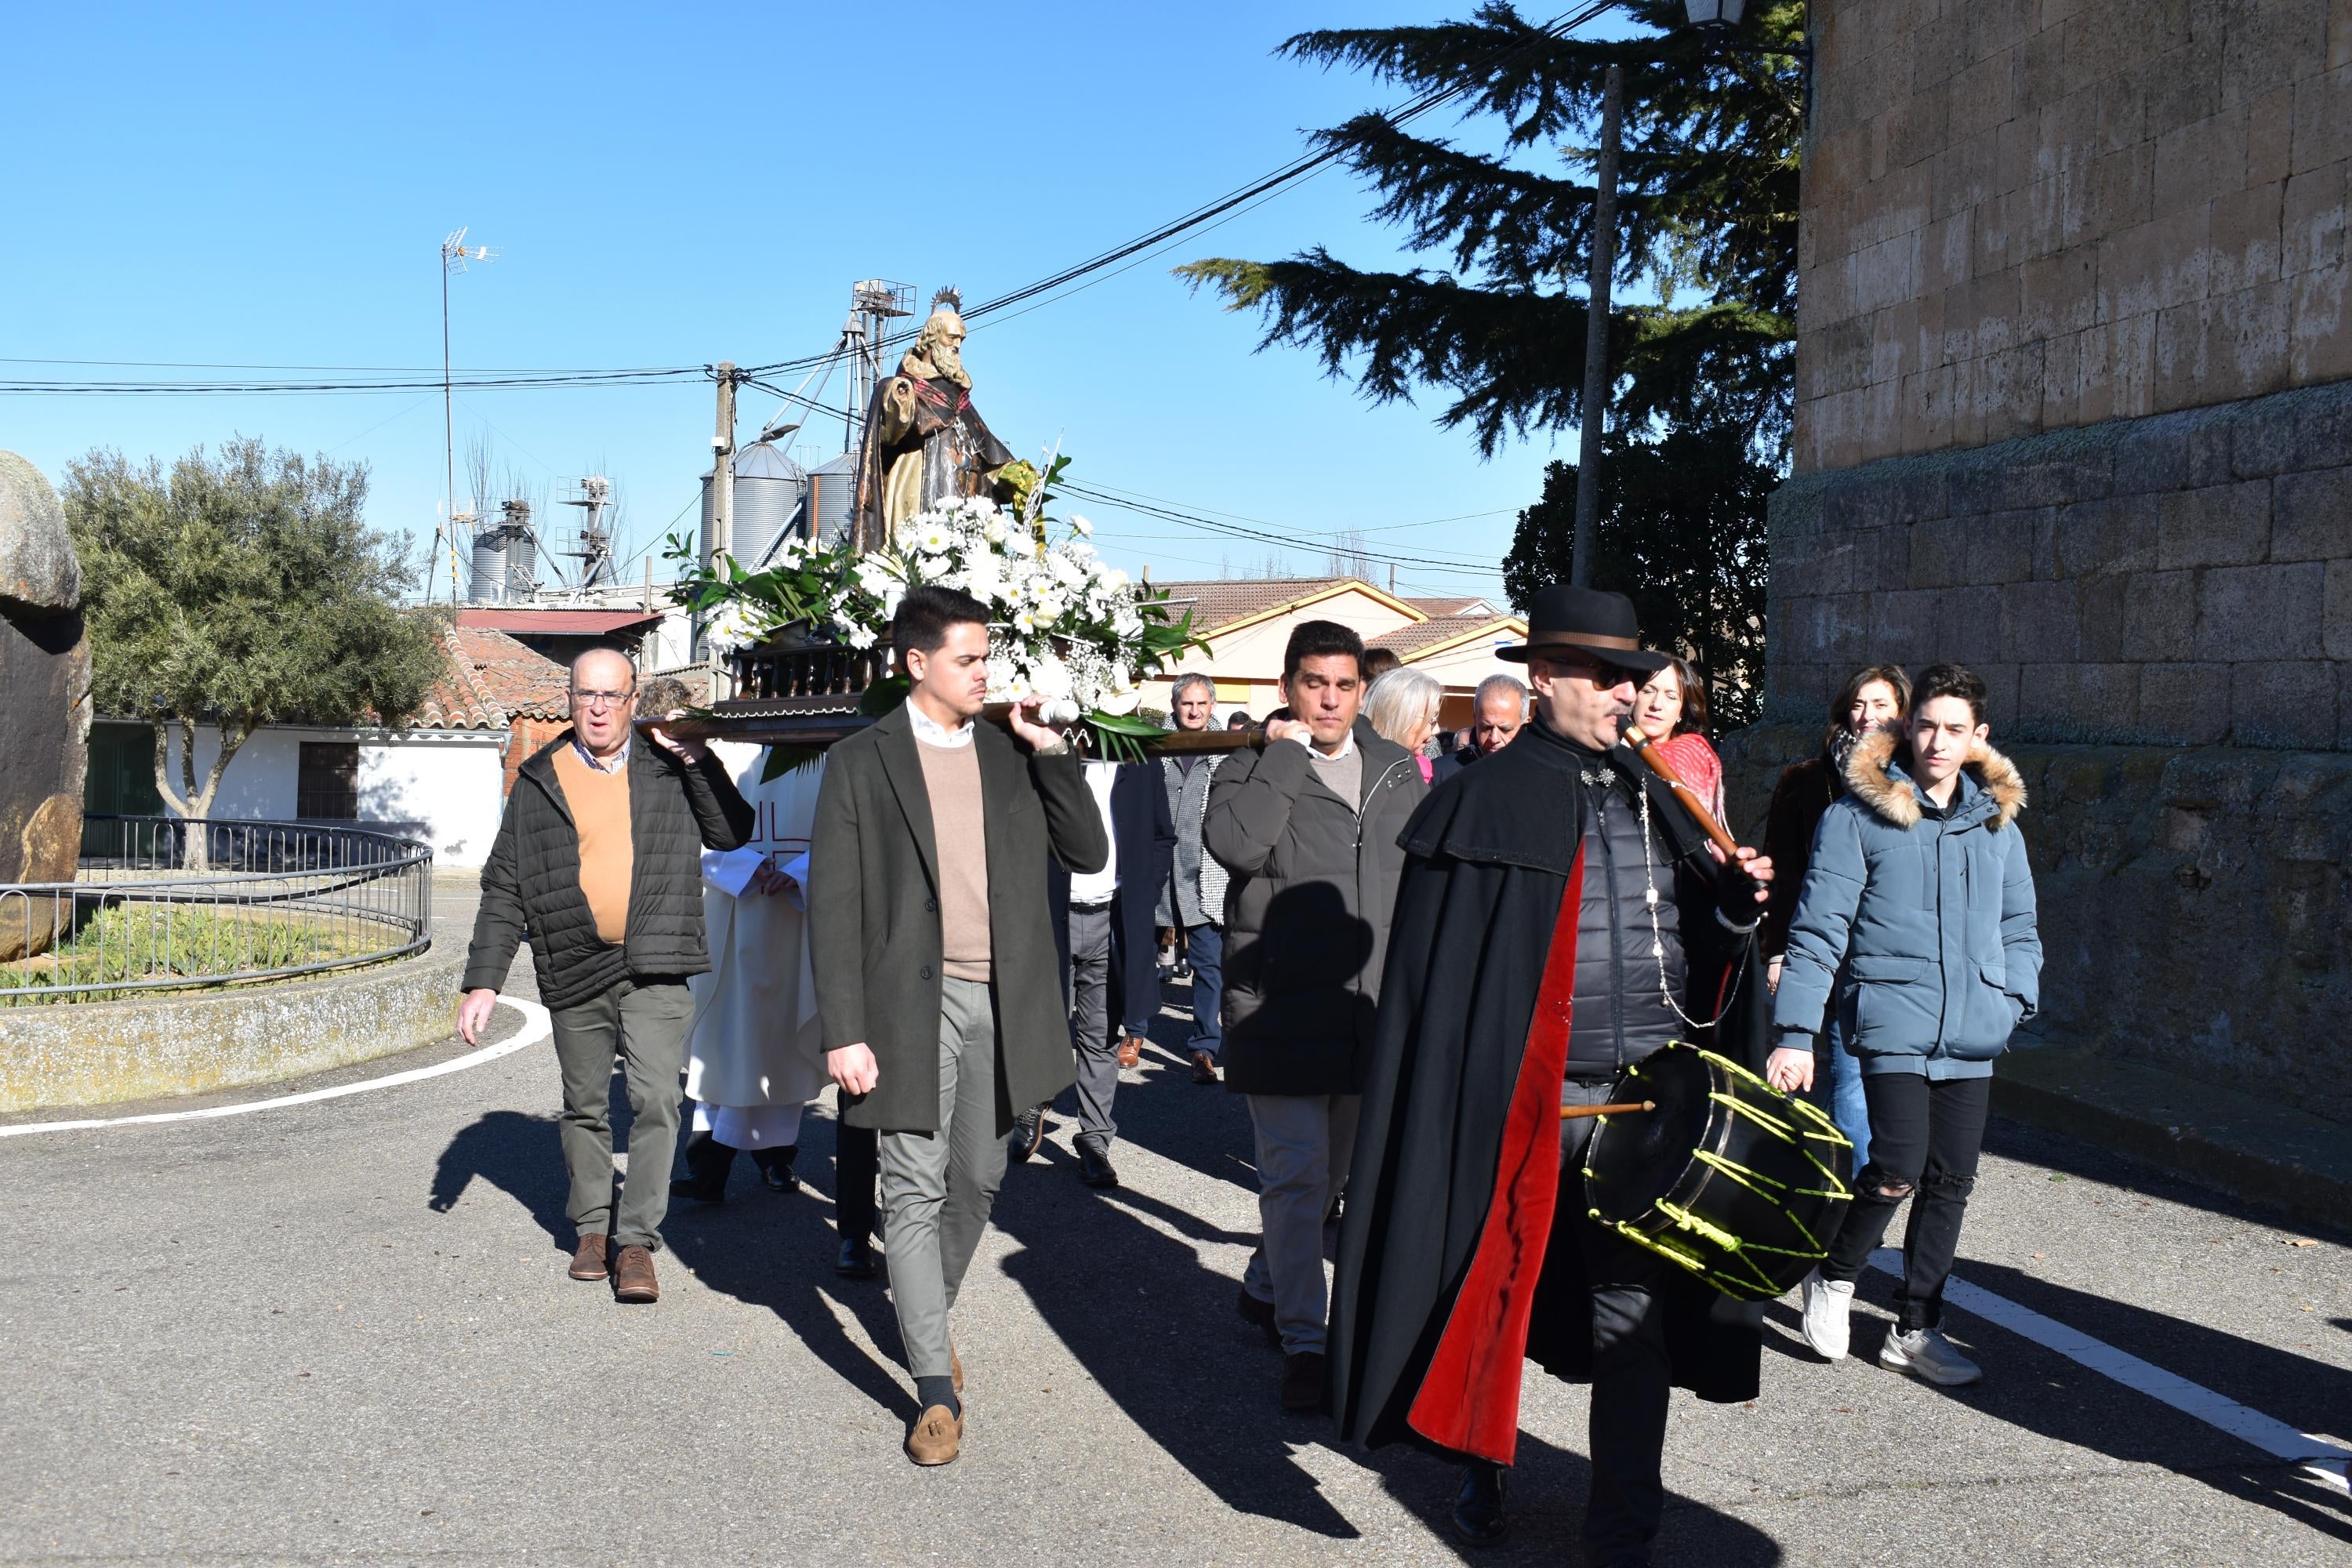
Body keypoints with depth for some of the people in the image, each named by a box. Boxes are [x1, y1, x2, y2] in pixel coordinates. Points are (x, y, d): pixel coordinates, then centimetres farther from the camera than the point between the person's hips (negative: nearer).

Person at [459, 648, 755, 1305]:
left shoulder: (667, 770, 7)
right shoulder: (538, 782, 6)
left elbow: (732, 833, 2)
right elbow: (504, 888, 6)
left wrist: (699, 763, -9)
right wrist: (483, 981, 1)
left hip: (655, 968, -1)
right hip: (574, 971, 1)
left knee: (656, 1098, -12)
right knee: (585, 1106, 13)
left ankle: (636, 1240, -4)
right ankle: (592, 1227, 30)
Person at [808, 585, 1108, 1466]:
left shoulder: (1014, 756, 10)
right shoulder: (861, 762, -1)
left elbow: (1089, 855, 5)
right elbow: (834, 906, -4)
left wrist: (1051, 752, -4)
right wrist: (843, 1032, -10)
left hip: (1001, 1003, 4)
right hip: (911, 1004, -4)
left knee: (977, 1182, 14)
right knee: (914, 1190, -2)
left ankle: (930, 1316, 39)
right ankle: (936, 1390, 4)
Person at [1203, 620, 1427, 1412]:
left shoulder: (1398, 772, 11)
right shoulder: (1254, 769, -2)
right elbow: (1234, 843, -24)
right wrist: (1282, 754, -16)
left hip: (1371, 1012, 5)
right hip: (1281, 1011, -5)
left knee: (1332, 1172, 17)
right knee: (1296, 1176, -5)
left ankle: (1265, 1286, 38)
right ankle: (1302, 1343, 4)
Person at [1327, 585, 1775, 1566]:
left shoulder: (1656, 797, 11)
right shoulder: (1487, 801, -6)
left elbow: (1699, 949, 15)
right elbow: (1439, 974, -9)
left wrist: (1738, 900, -5)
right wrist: (1468, 1106, -14)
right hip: (1527, 1104, -4)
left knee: (1638, 1320, 5)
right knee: (1501, 1296, 12)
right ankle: (1482, 1465, 37)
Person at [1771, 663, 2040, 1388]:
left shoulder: (1998, 821, 12)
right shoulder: (1857, 815, -3)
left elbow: (2018, 927, 23)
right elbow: (1819, 928, -5)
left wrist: (2016, 995, 5)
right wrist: (1795, 1033, -10)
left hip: (1972, 1034, 5)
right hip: (1892, 1022, -5)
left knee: (1951, 1181, 7)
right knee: (1898, 1168, -15)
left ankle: (1916, 1330, 22)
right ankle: (1834, 1278, 13)